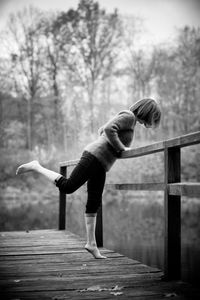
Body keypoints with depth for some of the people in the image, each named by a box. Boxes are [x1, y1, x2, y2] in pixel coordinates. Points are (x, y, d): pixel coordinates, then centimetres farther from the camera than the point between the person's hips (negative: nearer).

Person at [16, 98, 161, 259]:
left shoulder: (128, 119, 22)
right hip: (94, 156, -10)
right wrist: (121, 148, -15)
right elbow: (108, 129, -23)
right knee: (68, 186, -14)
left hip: (100, 165, 10)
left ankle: (91, 243, 8)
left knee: (94, 203, 6)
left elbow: (102, 131, 31)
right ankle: (36, 167, 2)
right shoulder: (128, 116, -6)